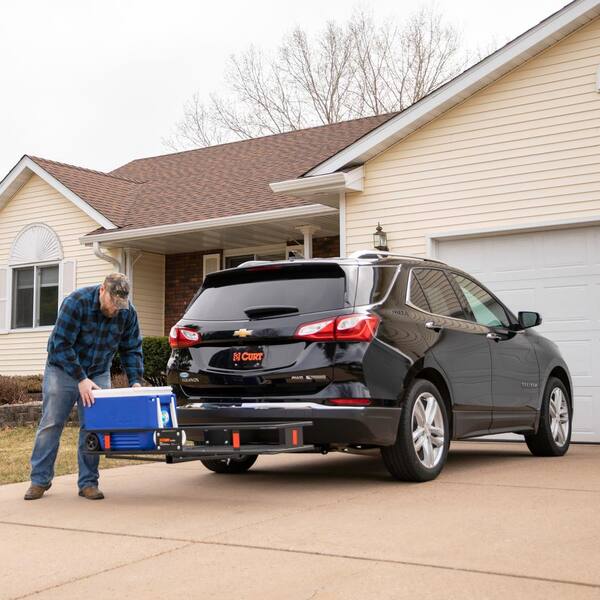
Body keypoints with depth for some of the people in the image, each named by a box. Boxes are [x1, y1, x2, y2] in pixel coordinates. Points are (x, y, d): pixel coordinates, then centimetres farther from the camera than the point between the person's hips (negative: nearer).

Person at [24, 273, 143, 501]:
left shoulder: (128, 313, -11)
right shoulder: (76, 302, -25)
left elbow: (132, 349, -1)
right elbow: (61, 344, -25)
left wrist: (135, 381, -15)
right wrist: (81, 379, -29)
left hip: (98, 374, 3)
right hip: (63, 369, -3)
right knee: (51, 424, -3)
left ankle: (88, 483, 5)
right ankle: (40, 480, 6)